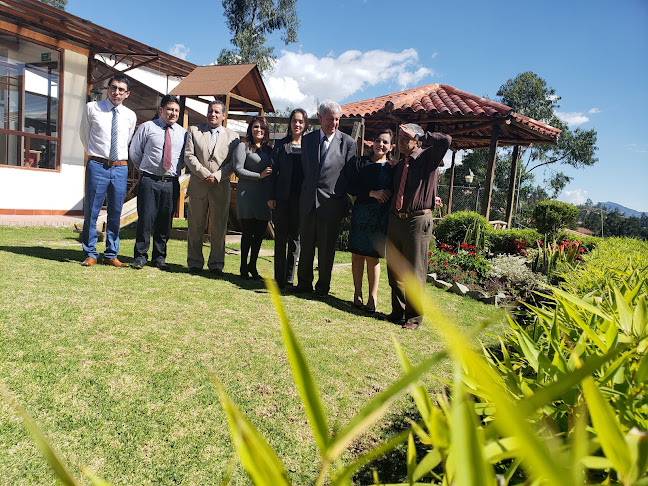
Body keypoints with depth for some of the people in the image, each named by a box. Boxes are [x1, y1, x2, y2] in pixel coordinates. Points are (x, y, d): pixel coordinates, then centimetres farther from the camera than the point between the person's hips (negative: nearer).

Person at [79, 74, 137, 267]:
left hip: (120, 168, 2)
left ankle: (111, 255, 17)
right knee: (91, 212, 1)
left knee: (115, 214, 7)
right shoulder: (92, 108, 3)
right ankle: (90, 254, 14)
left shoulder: (131, 116, 10)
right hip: (97, 166, -2)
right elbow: (84, 135, 14)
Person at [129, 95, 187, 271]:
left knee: (165, 221, 6)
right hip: (149, 181, -2)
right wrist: (145, 170, 11)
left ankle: (159, 257, 17)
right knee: (145, 219, -2)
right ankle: (140, 256, 11)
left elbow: (185, 158, 19)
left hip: (171, 183, 2)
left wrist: (175, 170, 11)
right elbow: (134, 152, 10)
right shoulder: (147, 127, 4)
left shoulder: (182, 133, 10)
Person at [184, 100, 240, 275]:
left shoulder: (232, 136, 10)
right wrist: (205, 174, -10)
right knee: (195, 227, 4)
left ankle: (216, 264, 14)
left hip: (221, 187, 0)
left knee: (218, 228, 3)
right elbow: (189, 156, 2)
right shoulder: (194, 131, 11)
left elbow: (233, 163, 2)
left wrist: (217, 176, -11)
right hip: (198, 186, 1)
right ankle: (195, 263, 15)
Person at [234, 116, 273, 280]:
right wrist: (259, 176, -11)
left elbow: (273, 171, 18)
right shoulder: (243, 147, 3)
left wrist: (272, 196, 4)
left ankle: (252, 266, 20)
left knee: (260, 233, 5)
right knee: (248, 232, -2)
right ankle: (244, 267, 12)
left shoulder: (269, 150, 17)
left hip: (264, 196, 4)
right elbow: (238, 170, -5)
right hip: (247, 194, -4)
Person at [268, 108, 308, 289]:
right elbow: (273, 171, 4)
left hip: (301, 199, 1)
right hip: (282, 198, -1)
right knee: (281, 238, 2)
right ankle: (280, 279, 9)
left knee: (295, 238, 7)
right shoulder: (281, 145, 6)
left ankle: (289, 278, 17)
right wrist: (271, 196, -3)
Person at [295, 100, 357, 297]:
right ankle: (304, 282, 26)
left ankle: (323, 286, 20)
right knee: (306, 244, 11)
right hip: (308, 200, 3)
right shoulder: (307, 139, 7)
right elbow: (304, 168, 14)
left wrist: (347, 203, -2)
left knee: (327, 248, 6)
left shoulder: (348, 143, -2)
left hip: (332, 202, -3)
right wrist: (306, 190, 10)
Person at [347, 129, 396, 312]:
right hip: (361, 213, 1)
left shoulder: (393, 166, 6)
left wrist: (398, 168, -8)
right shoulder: (362, 163, 8)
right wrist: (372, 193, -12)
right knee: (357, 254, 4)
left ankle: (373, 297, 13)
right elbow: (352, 187, 0)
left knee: (372, 256, 1)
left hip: (381, 216, -1)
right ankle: (357, 294, 17)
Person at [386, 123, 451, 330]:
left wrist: (420, 135, -11)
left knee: (414, 271, -1)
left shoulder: (428, 157, 0)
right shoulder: (399, 165, 18)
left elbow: (445, 141, -19)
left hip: (418, 221, -6)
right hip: (395, 219, 6)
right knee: (394, 270, 11)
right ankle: (398, 312, 25)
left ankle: (414, 316, 11)